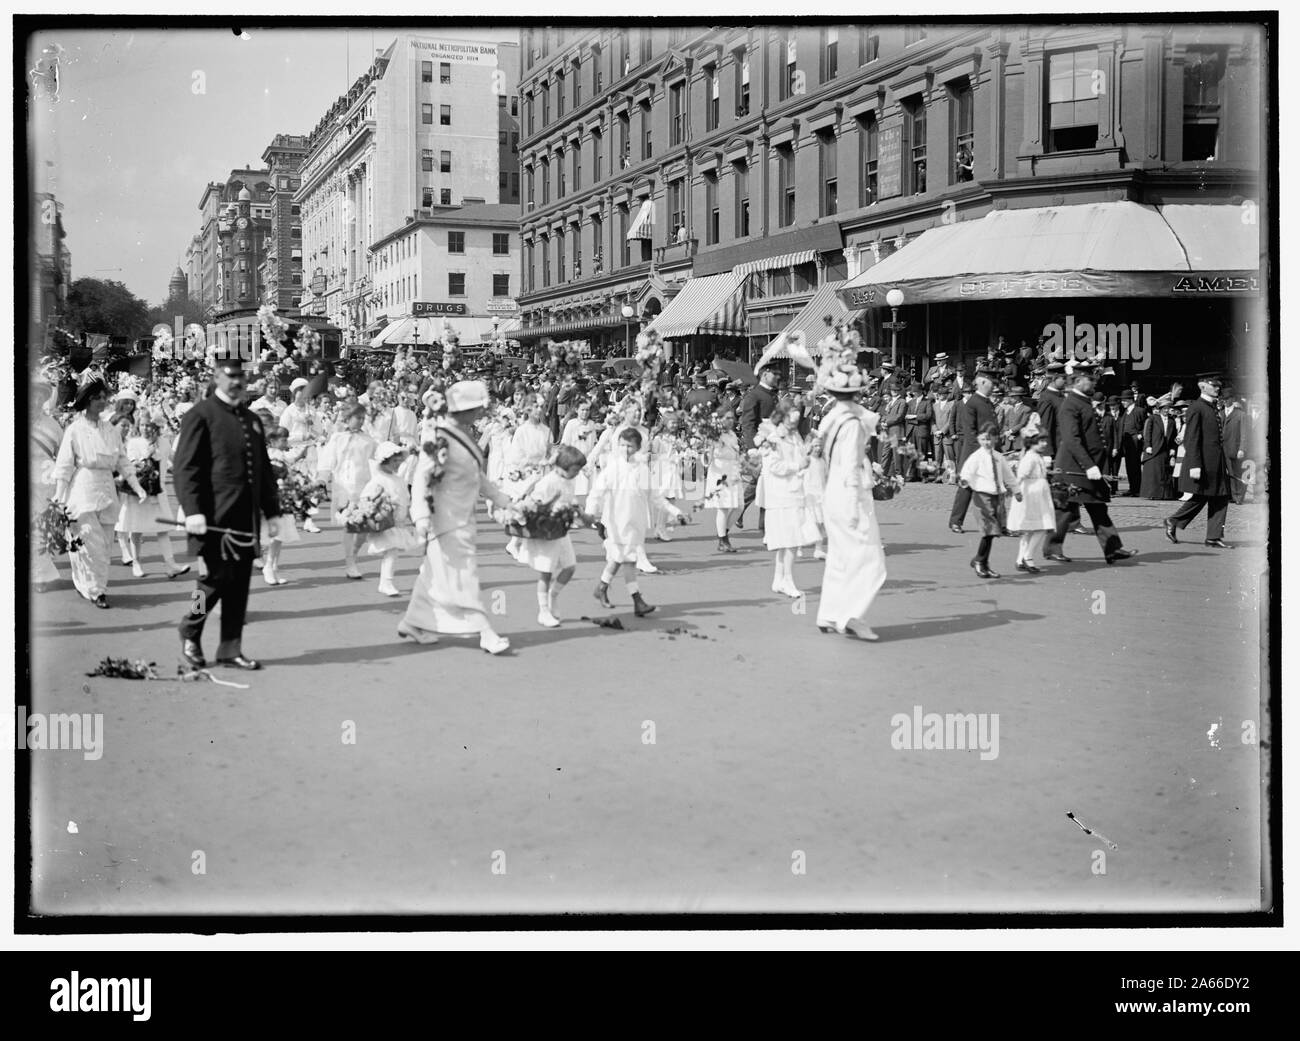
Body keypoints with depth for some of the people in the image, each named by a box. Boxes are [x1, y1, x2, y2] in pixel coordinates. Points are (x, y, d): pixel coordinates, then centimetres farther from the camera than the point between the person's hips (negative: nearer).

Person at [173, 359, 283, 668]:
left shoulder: (252, 420, 19)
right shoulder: (200, 415, -2)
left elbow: (264, 470, 24)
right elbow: (185, 466, -9)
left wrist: (272, 511, 18)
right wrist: (192, 511, -19)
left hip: (246, 517, 6)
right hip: (215, 517, -6)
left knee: (240, 584, 6)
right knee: (218, 577, -6)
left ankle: (230, 649, 13)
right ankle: (190, 635, 17)